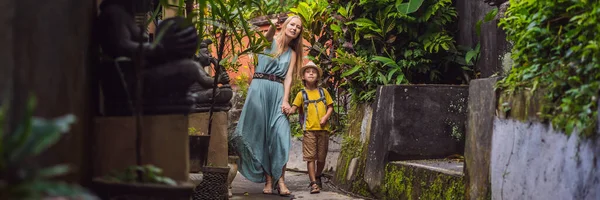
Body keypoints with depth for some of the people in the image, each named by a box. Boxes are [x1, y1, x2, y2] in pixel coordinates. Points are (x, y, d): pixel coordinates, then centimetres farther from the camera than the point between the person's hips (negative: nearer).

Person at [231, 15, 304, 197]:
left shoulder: (292, 53, 16)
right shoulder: (271, 41, 8)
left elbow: (288, 77, 6)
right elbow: (268, 35, -15)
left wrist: (285, 100, -8)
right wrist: (273, 25, -36)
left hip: (278, 91, 2)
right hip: (260, 88, -2)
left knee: (280, 133, -12)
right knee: (260, 133, -3)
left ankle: (280, 180, -15)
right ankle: (268, 179, -2)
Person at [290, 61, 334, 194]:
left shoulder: (323, 92, 10)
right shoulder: (302, 94, 5)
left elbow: (330, 107, 12)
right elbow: (294, 107, -3)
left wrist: (326, 117, -6)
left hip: (323, 128, 2)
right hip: (309, 129, -2)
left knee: (321, 157, 8)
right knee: (310, 157, -7)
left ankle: (317, 178, 31)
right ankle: (314, 183, -7)